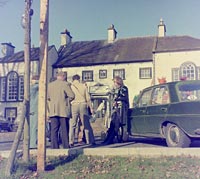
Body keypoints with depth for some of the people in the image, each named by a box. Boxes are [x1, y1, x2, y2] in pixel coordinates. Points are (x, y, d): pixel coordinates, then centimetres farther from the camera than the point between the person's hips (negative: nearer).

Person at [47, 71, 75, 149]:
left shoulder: (50, 85, 10)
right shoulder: (65, 84, -6)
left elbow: (47, 97, 12)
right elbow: (72, 96, -10)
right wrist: (67, 100, 8)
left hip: (53, 111, 4)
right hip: (63, 110, -4)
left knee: (54, 130, 6)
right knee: (64, 130, 2)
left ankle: (54, 147, 5)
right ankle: (66, 146, 4)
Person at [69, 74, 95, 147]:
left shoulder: (71, 86, 6)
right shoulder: (83, 86, 9)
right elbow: (88, 98, 7)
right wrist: (91, 108, 11)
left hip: (74, 105, -1)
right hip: (83, 105, 1)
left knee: (72, 125, 2)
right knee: (86, 124, 6)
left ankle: (71, 141, -3)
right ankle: (90, 140, 9)